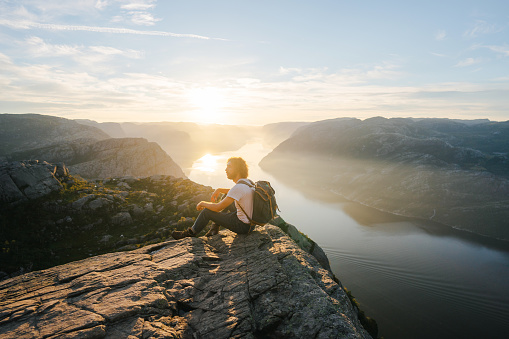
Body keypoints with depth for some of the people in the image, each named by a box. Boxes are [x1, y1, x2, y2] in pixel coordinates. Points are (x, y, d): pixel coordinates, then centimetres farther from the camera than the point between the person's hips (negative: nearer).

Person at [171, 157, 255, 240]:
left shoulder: (238, 187, -26)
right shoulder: (248, 182, 2)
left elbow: (218, 207, -21)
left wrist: (202, 203, -3)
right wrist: (219, 190, 11)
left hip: (243, 226, -8)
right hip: (251, 219, 8)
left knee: (207, 211, -1)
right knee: (226, 198, 22)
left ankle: (191, 232, 24)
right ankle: (214, 228, 27)